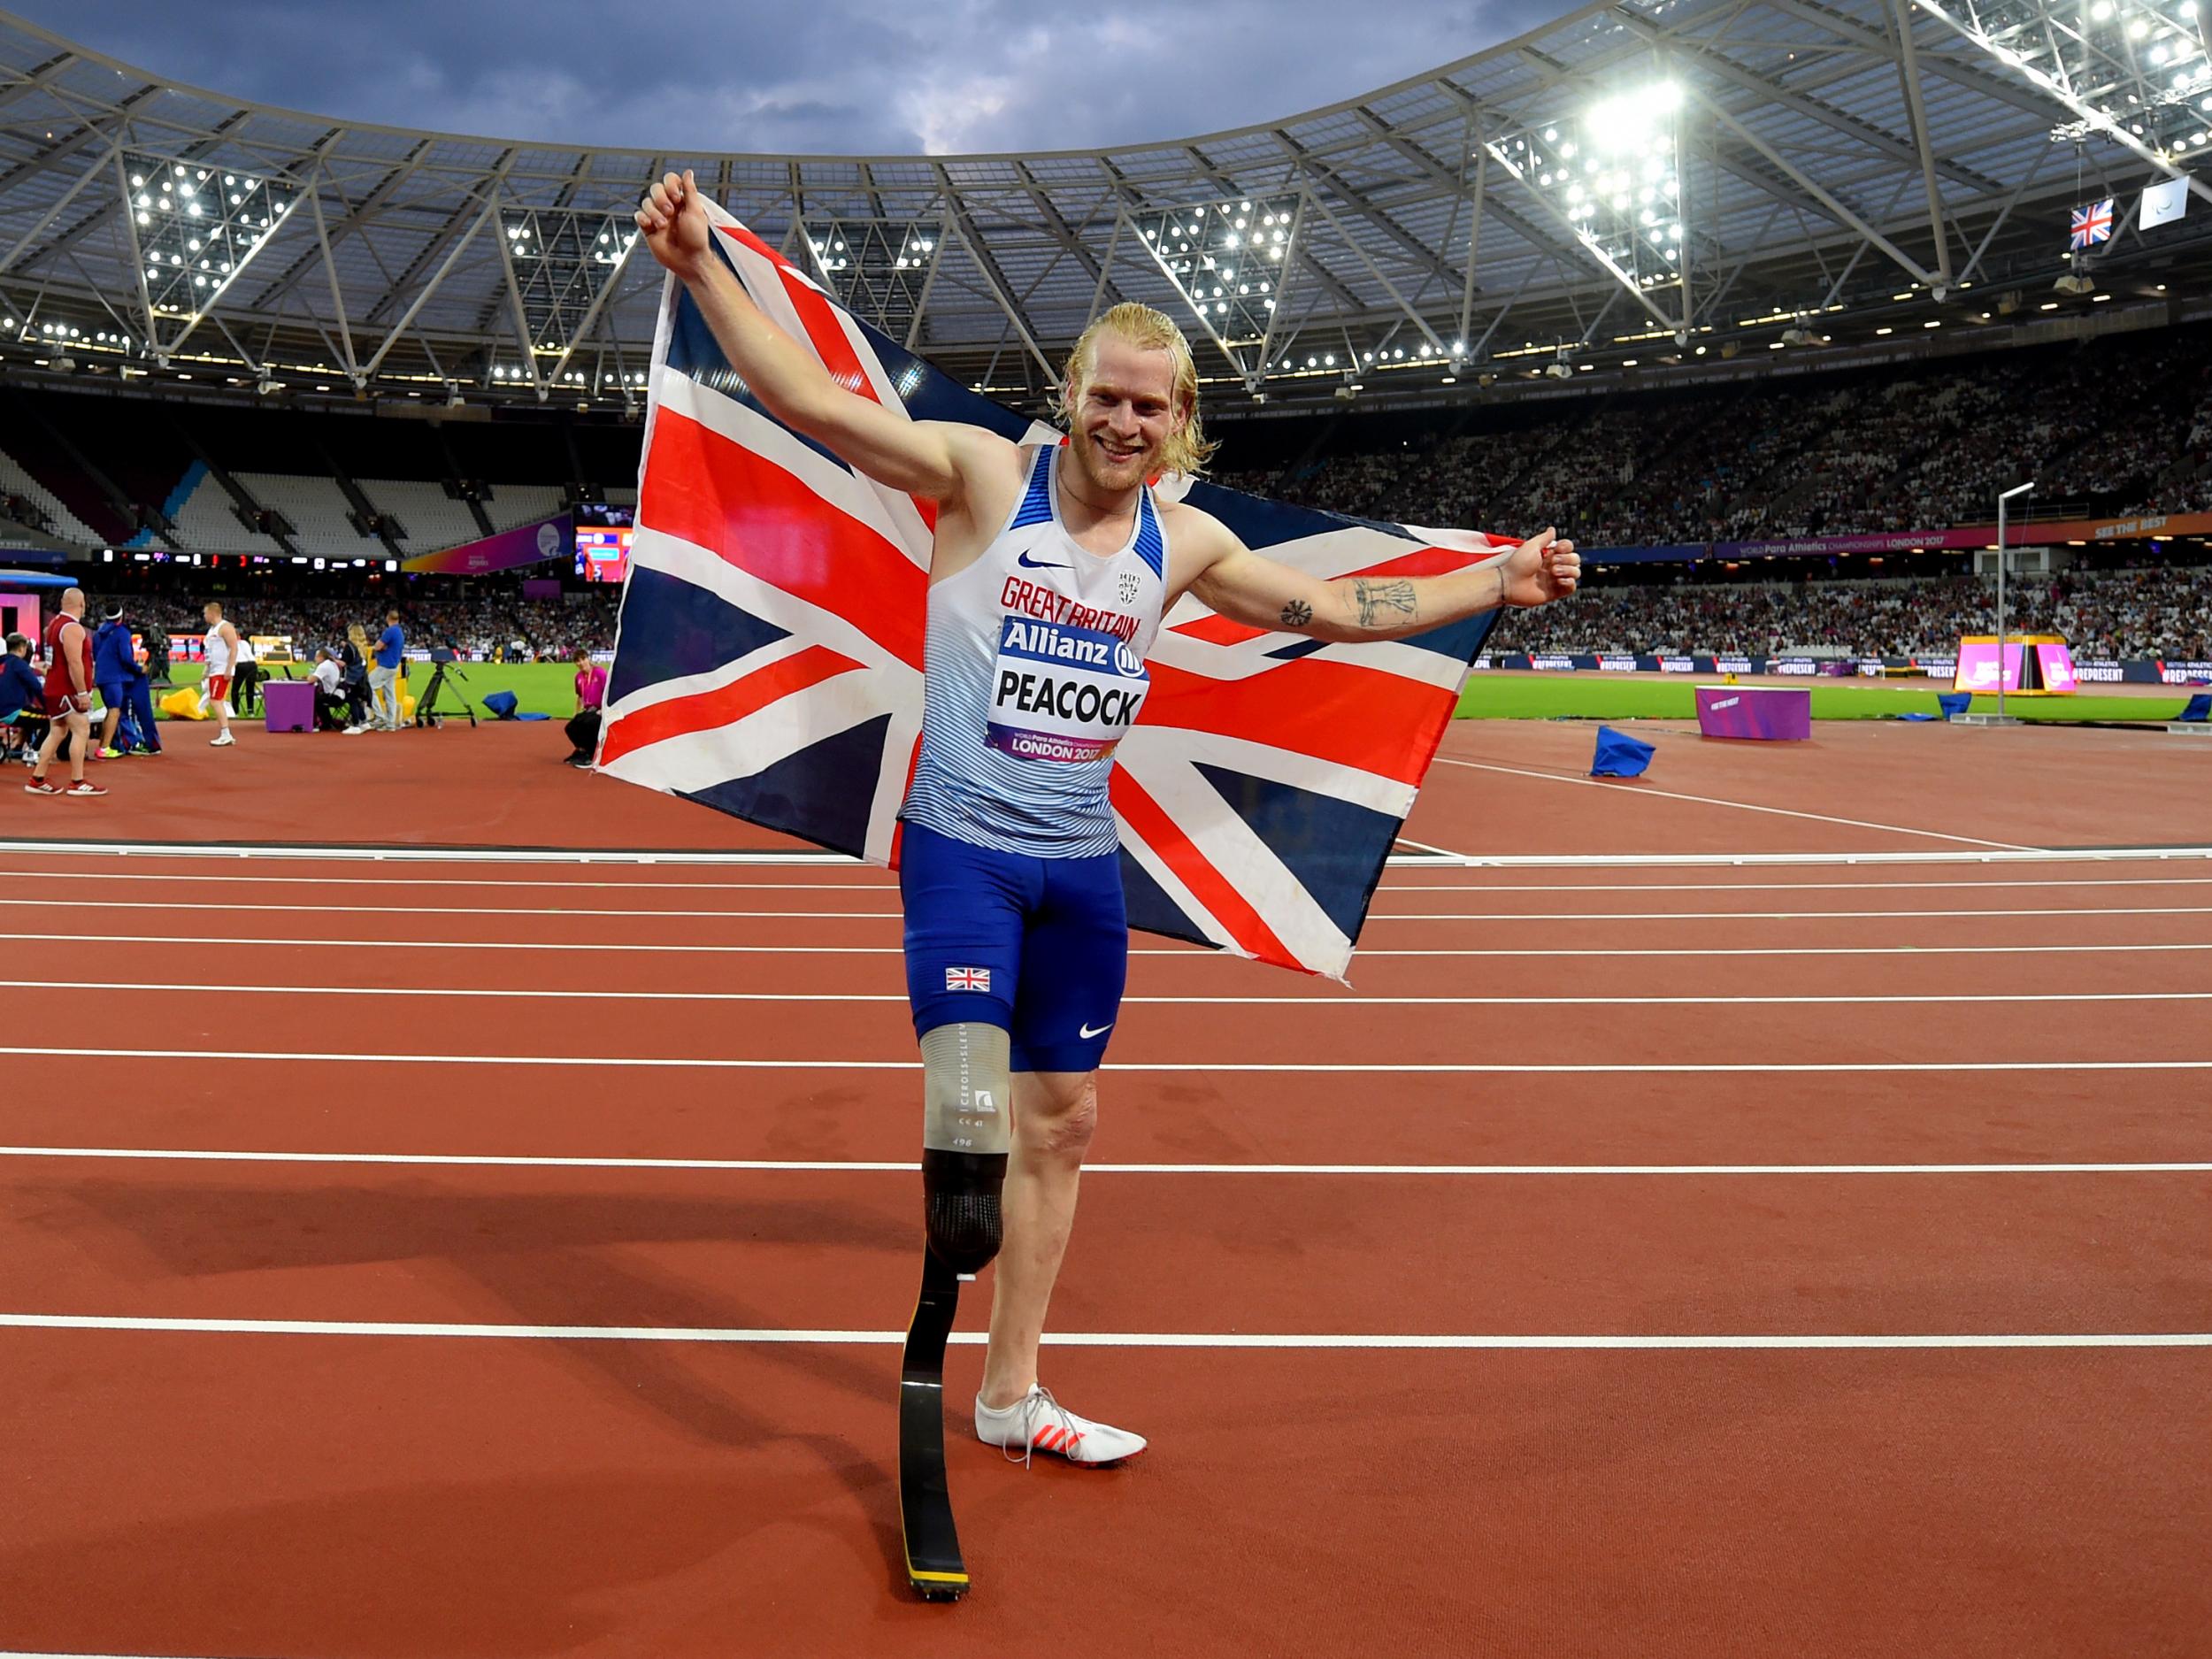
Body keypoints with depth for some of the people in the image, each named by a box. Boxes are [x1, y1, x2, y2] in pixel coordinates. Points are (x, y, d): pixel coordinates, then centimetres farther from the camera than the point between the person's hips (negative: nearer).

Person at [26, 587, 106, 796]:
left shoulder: (55, 623, 14)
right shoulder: (73, 628, -17)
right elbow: (75, 663, -23)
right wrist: (83, 693, -21)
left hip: (55, 689, 10)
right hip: (68, 691, -10)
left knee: (57, 733, 12)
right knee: (81, 731, -7)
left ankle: (37, 780, 12)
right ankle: (77, 783, -7)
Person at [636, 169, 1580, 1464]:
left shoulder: (1184, 544, 7)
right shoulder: (984, 475, -6)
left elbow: (1334, 607, 18)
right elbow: (809, 399, -13)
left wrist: (1499, 584, 21)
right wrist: (702, 267, -24)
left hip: (1084, 861, 5)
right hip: (965, 843, -5)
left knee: (1063, 1123, 12)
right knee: (970, 1101, -27)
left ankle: (1012, 1394, 28)